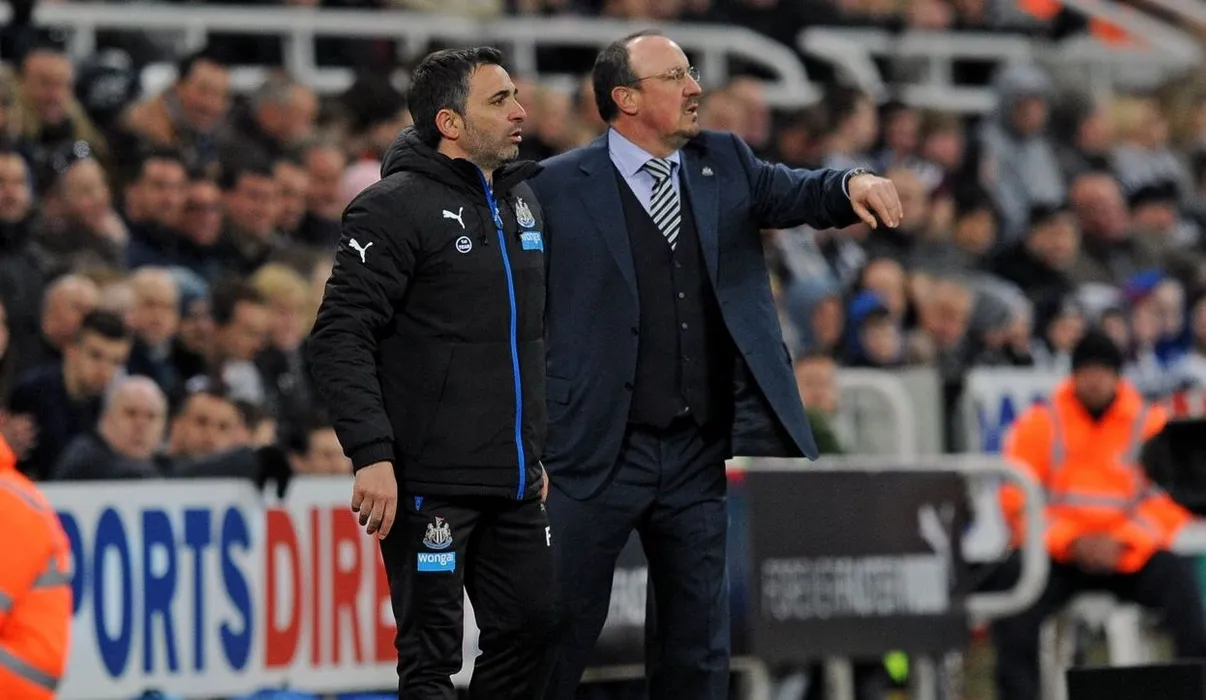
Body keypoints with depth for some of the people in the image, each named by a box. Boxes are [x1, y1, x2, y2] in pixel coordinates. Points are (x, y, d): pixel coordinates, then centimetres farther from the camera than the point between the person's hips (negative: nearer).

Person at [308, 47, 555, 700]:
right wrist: (372, 453, -23)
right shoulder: (398, 207, -10)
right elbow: (340, 339, -15)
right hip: (429, 482, -7)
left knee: (529, 631, 9)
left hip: (514, 480, 7)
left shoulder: (522, 199, 14)